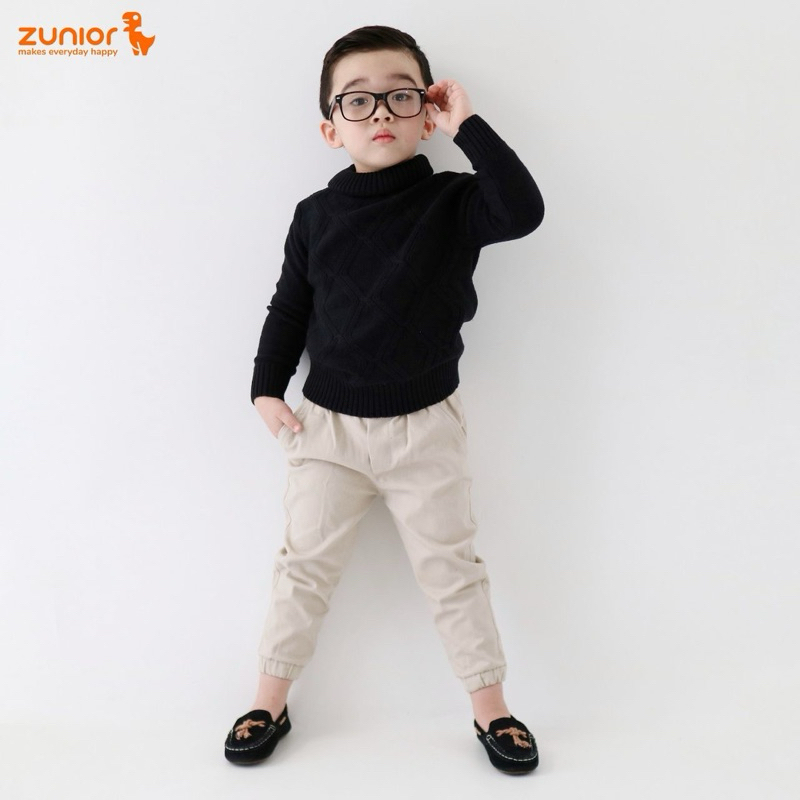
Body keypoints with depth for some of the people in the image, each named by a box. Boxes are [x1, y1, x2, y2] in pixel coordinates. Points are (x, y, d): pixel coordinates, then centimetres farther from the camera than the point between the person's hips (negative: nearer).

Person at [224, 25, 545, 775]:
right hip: (326, 426, 2)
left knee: (452, 567, 8)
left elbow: (523, 210, -25)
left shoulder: (451, 201, -5)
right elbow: (288, 307, 8)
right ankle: (269, 704, 28)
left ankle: (491, 707, 26)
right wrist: (267, 389, 3)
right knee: (303, 566, 10)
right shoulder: (316, 215, 0)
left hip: (425, 426, -1)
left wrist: (467, 126, -19)